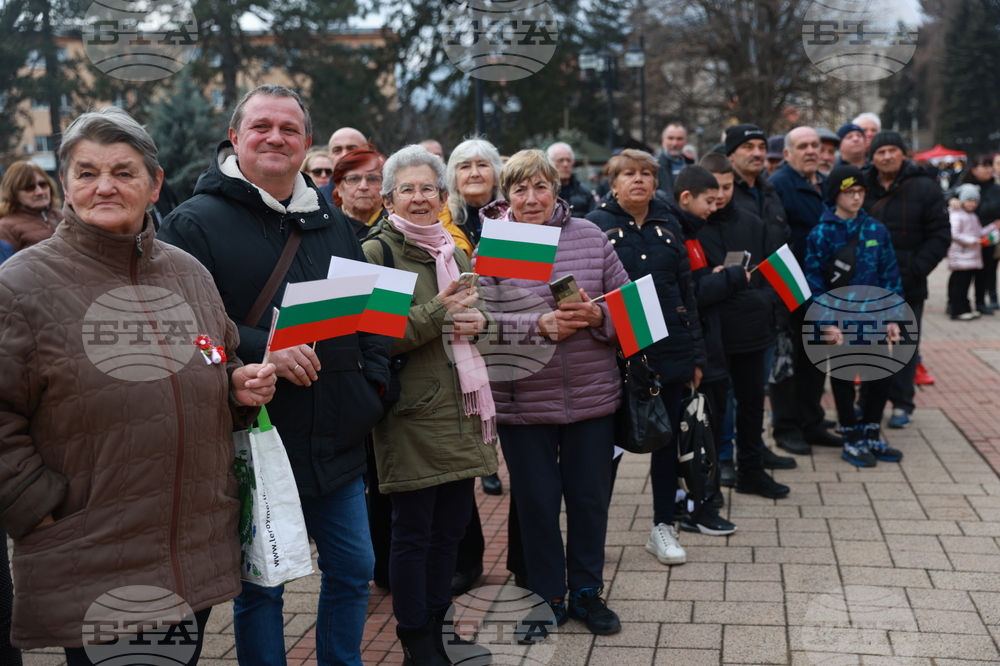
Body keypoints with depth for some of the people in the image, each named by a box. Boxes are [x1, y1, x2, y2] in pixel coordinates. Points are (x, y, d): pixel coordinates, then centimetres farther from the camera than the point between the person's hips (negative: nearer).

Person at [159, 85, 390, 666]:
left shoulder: (331, 221, 12)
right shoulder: (196, 222, -7)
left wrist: (374, 374, 3)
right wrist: (261, 350, -26)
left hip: (338, 438, 6)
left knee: (353, 570, 16)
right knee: (260, 585, 8)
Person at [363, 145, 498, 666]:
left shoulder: (455, 254, 15)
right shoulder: (375, 254, -7)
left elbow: (476, 314, 22)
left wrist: (478, 320, -2)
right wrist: (435, 314, -21)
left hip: (463, 410, 7)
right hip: (412, 413, -7)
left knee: (452, 525, 14)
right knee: (413, 531, 4)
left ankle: (436, 621, 31)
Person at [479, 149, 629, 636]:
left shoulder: (589, 236, 3)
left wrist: (597, 315, -16)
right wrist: (540, 325, -23)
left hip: (592, 395, 3)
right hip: (522, 401, -2)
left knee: (590, 499, 13)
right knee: (537, 503, 10)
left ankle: (587, 592, 32)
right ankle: (547, 598, 29)